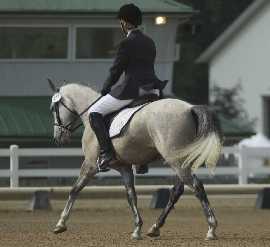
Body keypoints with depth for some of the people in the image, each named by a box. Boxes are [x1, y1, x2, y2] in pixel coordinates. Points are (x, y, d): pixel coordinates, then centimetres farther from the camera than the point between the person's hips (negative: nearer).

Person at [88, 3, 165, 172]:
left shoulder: (126, 44, -9)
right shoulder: (150, 42, 14)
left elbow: (116, 70, -6)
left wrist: (105, 90, 10)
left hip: (131, 90, -8)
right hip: (152, 89, 8)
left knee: (94, 113, 1)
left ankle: (107, 153, -11)